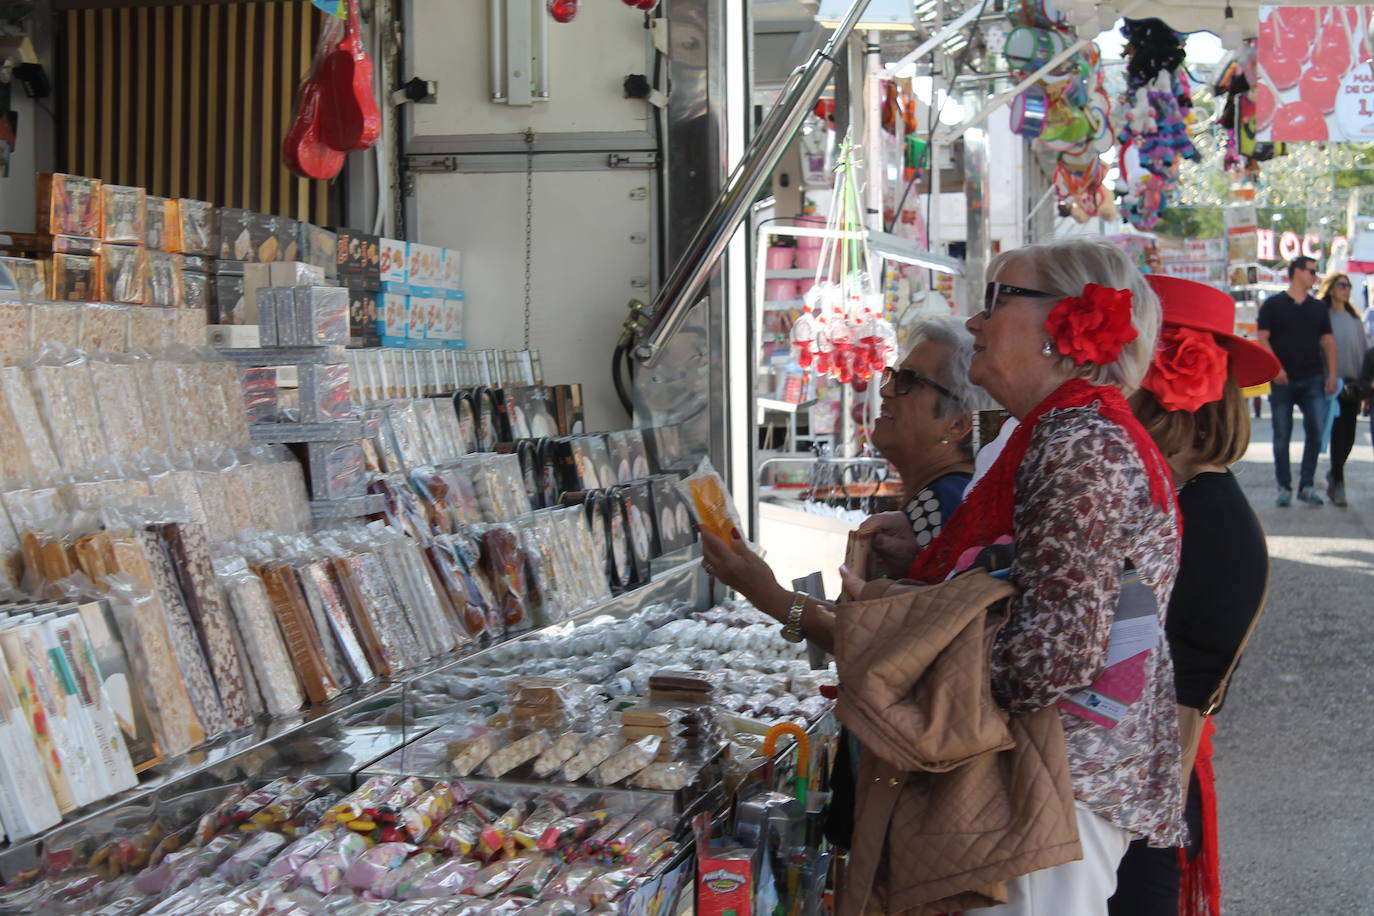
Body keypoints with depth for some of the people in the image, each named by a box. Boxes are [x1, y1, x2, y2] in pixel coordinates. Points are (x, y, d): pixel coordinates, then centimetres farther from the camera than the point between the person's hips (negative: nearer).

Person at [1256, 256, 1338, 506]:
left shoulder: (1318, 307, 13)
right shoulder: (1273, 305, 2)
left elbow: (1328, 341, 12)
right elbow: (1263, 339, -4)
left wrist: (1332, 374, 0)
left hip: (1313, 379, 3)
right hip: (1282, 381, -3)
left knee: (1316, 431, -5)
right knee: (1282, 436, 2)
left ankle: (1306, 486, 5)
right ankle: (1284, 488, 10)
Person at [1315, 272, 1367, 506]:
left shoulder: (1355, 318, 16)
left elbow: (1364, 348, 18)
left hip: (1353, 382, 5)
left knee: (1349, 434, 7)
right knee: (1338, 432, -10)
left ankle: (1334, 474, 26)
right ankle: (1338, 484, -6)